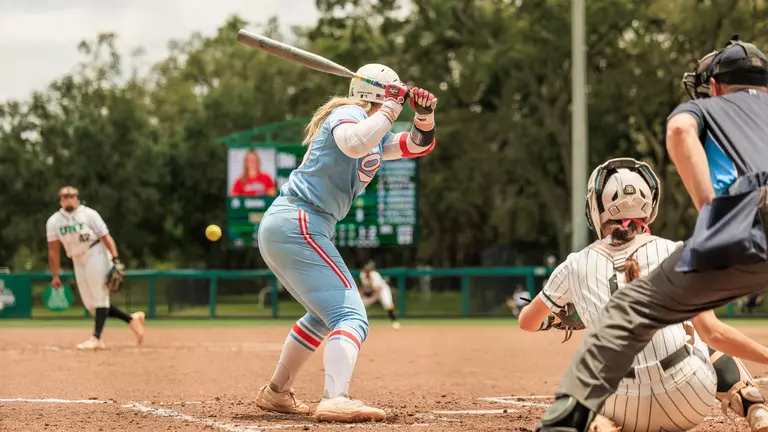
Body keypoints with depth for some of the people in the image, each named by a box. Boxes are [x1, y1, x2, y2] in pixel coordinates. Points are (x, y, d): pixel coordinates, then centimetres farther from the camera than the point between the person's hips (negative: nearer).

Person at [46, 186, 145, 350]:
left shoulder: (89, 214, -6)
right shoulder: (54, 221, 5)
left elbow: (106, 237, -11)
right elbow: (53, 250, 4)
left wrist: (115, 260, -20)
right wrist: (55, 275, 0)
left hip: (96, 255, -5)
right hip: (78, 261, 5)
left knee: (99, 298, -11)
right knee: (90, 304, 4)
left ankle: (96, 338, -14)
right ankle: (132, 319, 14)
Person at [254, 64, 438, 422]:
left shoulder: (376, 134, 21)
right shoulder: (349, 113, -7)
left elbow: (418, 145, 23)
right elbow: (354, 143, -30)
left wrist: (424, 113, 4)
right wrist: (390, 109, -19)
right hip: (298, 225, -11)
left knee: (325, 314, 28)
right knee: (351, 317, -18)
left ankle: (276, 393, 34)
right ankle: (335, 400, -37)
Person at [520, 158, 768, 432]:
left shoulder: (577, 266, 6)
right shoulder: (673, 253, 1)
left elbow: (527, 322, 22)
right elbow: (713, 332, -2)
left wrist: (553, 320, 44)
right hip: (692, 398, 0)